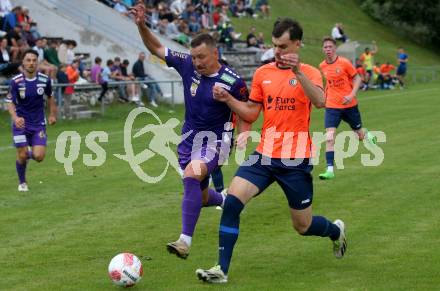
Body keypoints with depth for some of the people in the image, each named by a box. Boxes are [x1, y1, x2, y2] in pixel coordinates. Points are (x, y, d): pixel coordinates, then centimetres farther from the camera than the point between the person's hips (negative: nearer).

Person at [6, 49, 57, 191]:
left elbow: (50, 97, 12)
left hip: (39, 123, 2)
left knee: (39, 157, -9)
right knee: (21, 156, -2)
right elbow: (10, 103, -13)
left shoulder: (45, 79, -8)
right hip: (21, 122, -2)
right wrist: (15, 118, -30)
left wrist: (53, 114, 13)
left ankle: (29, 154, 29)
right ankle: (22, 182, 25)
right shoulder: (16, 81, -15)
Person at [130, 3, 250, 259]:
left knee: (192, 175, -32)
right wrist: (142, 25, -10)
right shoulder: (188, 65, -5)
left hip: (215, 139, -6)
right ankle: (226, 201, 53)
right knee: (200, 197, 15)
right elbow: (157, 49, 4)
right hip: (189, 137, 6)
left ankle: (185, 241, -34)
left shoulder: (232, 82, -17)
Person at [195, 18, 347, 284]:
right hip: (265, 155, 3)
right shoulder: (263, 73, 7)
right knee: (232, 200, -18)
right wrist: (228, 99, -4)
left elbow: (320, 102, -26)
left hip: (296, 160, -3)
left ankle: (336, 231, 42)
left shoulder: (309, 72, -5)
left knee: (303, 226, 7)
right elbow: (251, 113, 13)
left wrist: (297, 71, -35)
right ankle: (222, 269, -13)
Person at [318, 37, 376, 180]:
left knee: (360, 135, 13)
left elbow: (357, 79, -5)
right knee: (329, 137, -15)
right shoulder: (322, 66, 2)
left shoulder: (344, 63, -11)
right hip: (332, 106, 2)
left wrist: (352, 95, -18)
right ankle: (330, 170, -15)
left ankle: (369, 135, 52)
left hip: (349, 105, -2)